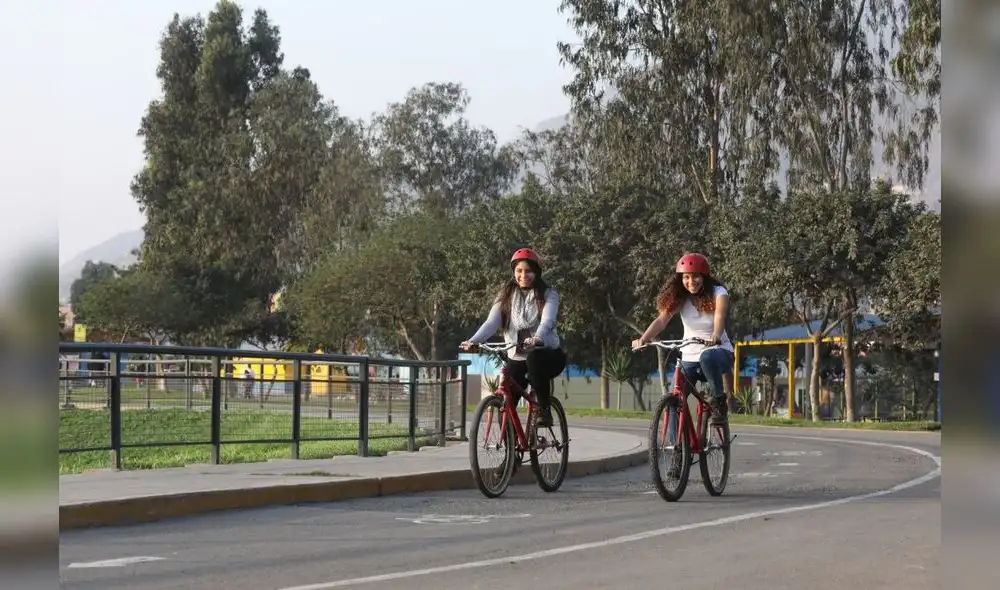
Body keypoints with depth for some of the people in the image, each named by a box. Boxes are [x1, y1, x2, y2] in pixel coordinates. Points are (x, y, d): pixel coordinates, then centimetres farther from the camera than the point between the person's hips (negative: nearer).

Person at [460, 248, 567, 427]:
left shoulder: (548, 294, -5)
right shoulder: (506, 296, 4)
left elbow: (547, 321, -23)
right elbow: (491, 322, -10)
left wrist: (537, 339, -46)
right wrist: (473, 341, -30)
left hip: (547, 354, -3)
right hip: (517, 358, 3)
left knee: (533, 358, -37)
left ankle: (544, 409, -23)